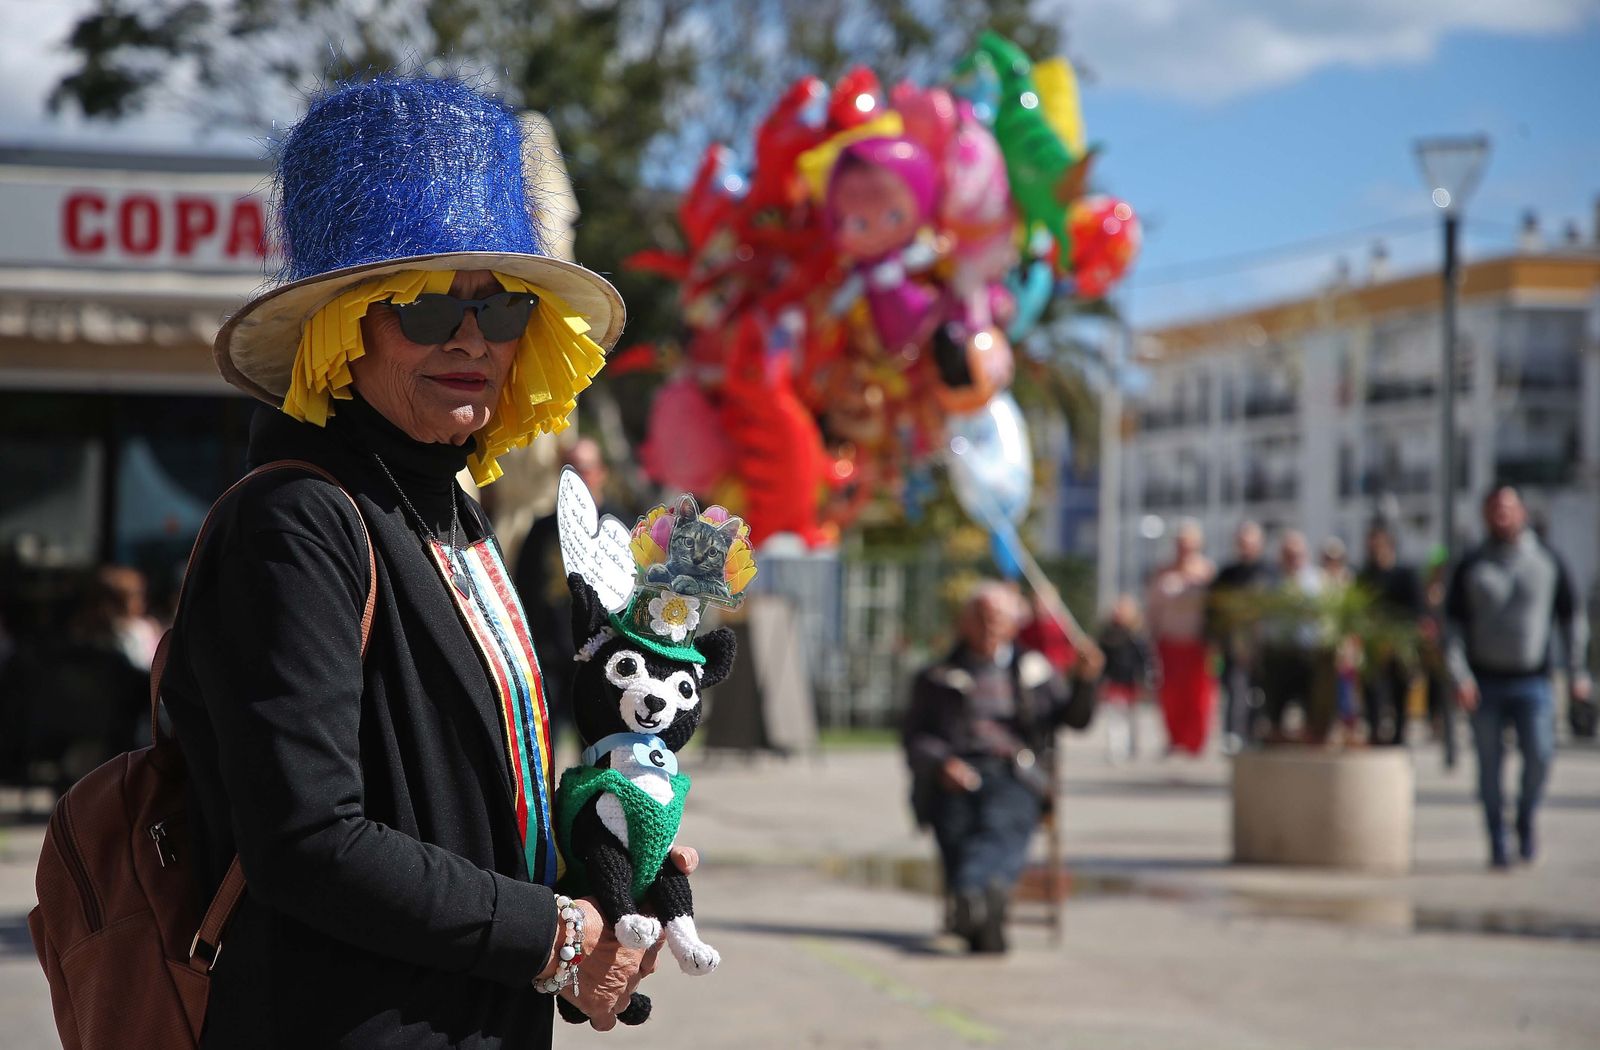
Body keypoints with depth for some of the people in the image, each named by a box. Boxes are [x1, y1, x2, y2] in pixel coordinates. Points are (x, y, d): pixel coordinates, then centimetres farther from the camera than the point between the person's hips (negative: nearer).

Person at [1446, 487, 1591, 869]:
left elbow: (1571, 617, 12)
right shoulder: (1470, 567, 4)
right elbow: (1453, 625, 4)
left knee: (1539, 755, -11)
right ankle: (1497, 842, 12)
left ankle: (1526, 819, 16)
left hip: (1532, 680, 0)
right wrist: (1460, 676, -7)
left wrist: (1577, 671, 7)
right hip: (1484, 683, 0)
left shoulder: (1547, 562, 6)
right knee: (1489, 765, 2)